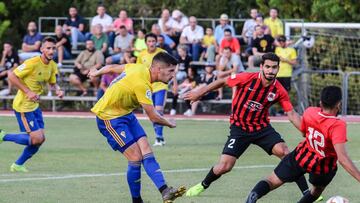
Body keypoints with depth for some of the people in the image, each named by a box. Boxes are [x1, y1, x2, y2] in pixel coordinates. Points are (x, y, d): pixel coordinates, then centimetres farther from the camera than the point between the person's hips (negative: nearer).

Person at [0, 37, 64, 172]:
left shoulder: (52, 66, 5)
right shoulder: (32, 63, -19)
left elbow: (52, 83, 20)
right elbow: (12, 76, -18)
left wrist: (58, 90, -4)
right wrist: (28, 92, -22)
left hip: (34, 105, 9)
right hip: (23, 106, -8)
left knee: (40, 139, 7)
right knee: (36, 139, -13)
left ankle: (18, 165, 21)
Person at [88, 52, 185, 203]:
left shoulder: (140, 68, -3)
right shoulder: (142, 84, -29)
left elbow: (111, 68, 14)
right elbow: (154, 117, -22)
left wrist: (96, 73, 34)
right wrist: (170, 124, -2)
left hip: (125, 114, 9)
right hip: (110, 118, -9)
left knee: (146, 152, -7)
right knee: (136, 158, -15)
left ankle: (165, 191, -19)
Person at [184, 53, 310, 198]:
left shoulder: (279, 91, -12)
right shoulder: (247, 79, -19)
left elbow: (291, 114, -7)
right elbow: (222, 81, -4)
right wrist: (199, 93, 3)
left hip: (262, 127, 2)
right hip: (239, 128, -1)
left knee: (284, 152, -21)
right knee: (223, 167, -8)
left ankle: (306, 192, -14)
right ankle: (203, 186, 26)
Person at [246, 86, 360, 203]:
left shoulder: (309, 112, -16)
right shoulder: (337, 126, -32)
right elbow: (342, 158, -40)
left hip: (301, 157, 2)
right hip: (324, 168, -2)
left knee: (272, 182, 8)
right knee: (317, 191, 30)